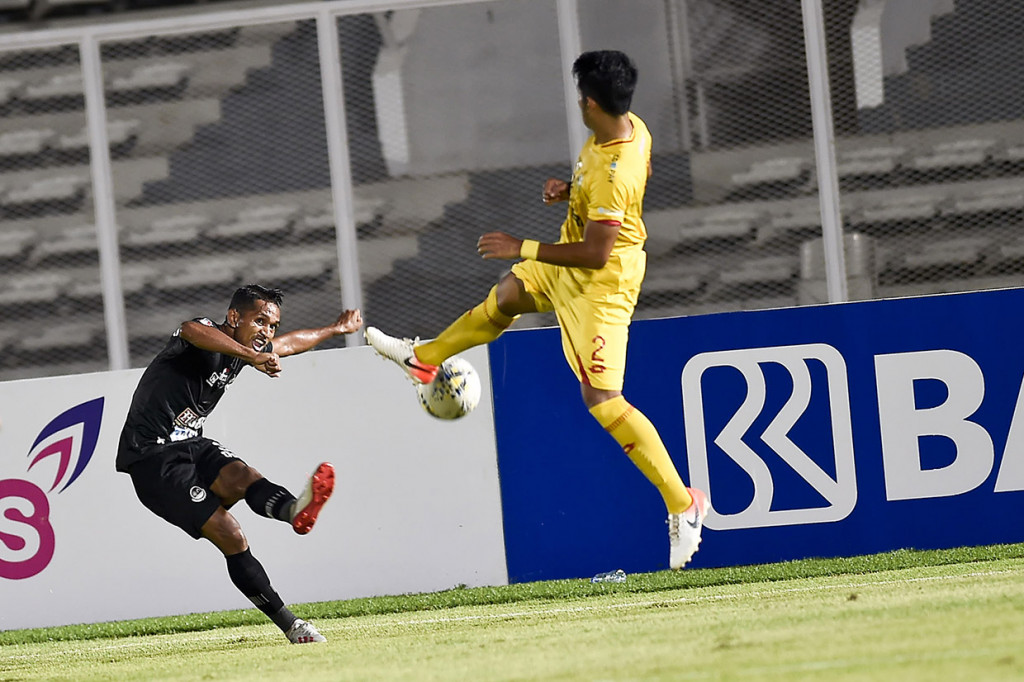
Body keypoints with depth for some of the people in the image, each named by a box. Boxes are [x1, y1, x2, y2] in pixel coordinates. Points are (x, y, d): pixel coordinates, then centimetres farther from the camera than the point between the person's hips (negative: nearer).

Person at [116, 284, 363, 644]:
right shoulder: (210, 336, -16)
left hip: (191, 444, 7)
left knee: (239, 476, -29)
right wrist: (250, 356, -53)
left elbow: (288, 344, 35)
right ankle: (291, 626, -29)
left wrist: (336, 329, 49)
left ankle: (293, 509, -62)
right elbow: (191, 330, -44)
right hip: (153, 456, -7)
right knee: (229, 535, -19)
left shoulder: (243, 346, 12)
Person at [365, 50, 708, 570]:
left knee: (601, 400, -9)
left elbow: (594, 254, -32)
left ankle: (683, 504, -5)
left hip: (598, 284, -10)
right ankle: (422, 359, 54)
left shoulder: (612, 175, -35)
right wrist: (571, 188, 2)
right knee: (506, 297, 29)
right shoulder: (631, 127, -8)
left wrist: (523, 248, -23)